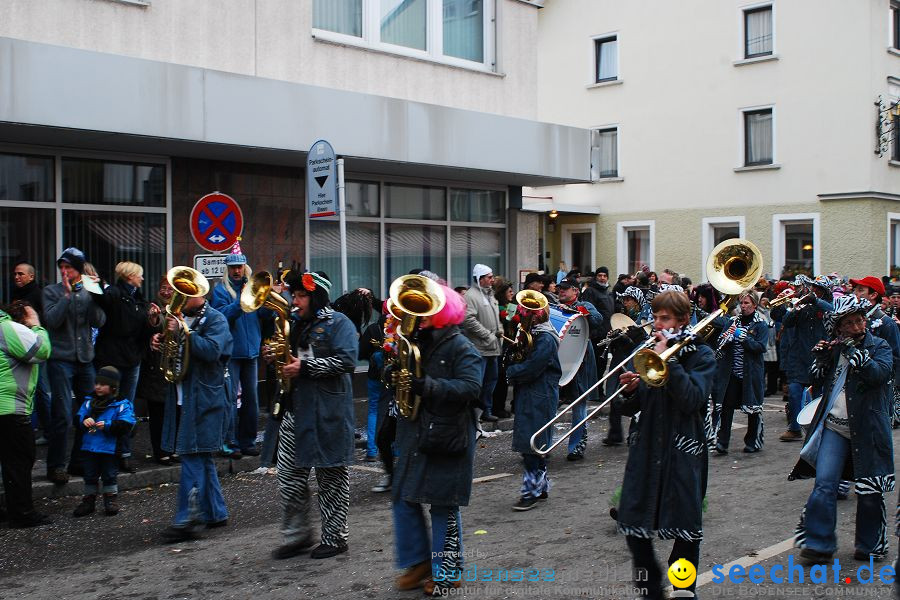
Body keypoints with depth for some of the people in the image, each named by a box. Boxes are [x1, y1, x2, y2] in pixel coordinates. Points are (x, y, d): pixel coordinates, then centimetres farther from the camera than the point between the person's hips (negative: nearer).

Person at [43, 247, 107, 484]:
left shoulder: (88, 292, 9)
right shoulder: (52, 291, 1)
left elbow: (99, 321, -2)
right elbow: (52, 320, -14)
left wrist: (94, 295, -11)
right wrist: (67, 294, -17)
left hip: (85, 359, 4)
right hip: (61, 360, -4)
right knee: (63, 415, -8)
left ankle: (79, 461, 20)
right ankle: (56, 466, 2)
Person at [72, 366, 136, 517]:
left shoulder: (122, 404, -8)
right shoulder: (89, 401, 7)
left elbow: (126, 426, -16)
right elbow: (78, 418, 5)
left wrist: (107, 425, -26)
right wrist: (83, 421, -17)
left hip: (109, 448, -4)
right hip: (89, 447, 4)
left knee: (109, 475, 8)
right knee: (90, 475, 13)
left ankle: (111, 500, 21)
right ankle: (89, 500, 25)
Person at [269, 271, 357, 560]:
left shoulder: (338, 323, -6)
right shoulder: (298, 325, 18)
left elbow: (347, 360, -19)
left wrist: (305, 367, -20)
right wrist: (277, 357, 6)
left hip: (328, 412, -8)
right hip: (296, 409, 8)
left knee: (332, 475, 2)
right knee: (289, 475, 8)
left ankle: (335, 537, 12)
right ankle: (296, 535, 19)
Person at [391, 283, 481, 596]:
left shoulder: (461, 347, -9)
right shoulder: (415, 343, 12)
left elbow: (470, 388, -20)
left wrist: (430, 386, -30)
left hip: (448, 437, -7)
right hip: (414, 434, 7)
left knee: (444, 506, 2)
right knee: (404, 499, 7)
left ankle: (447, 571, 15)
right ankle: (418, 562, 22)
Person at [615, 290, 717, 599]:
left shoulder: (701, 356, -2)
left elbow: (691, 399, -20)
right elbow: (631, 409, 11)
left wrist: (667, 358, -20)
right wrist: (630, 390, -11)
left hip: (684, 453, -4)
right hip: (646, 451, 4)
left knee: (686, 529, 4)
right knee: (633, 526, 3)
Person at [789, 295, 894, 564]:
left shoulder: (879, 346, 2)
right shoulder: (835, 347, 12)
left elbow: (879, 373, -17)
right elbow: (819, 379, 13)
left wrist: (854, 350, -20)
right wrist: (820, 358, -4)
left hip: (867, 428, -2)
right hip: (834, 426, 2)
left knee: (869, 491, 5)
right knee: (824, 484, -7)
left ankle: (869, 546, 22)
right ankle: (819, 544, -1)